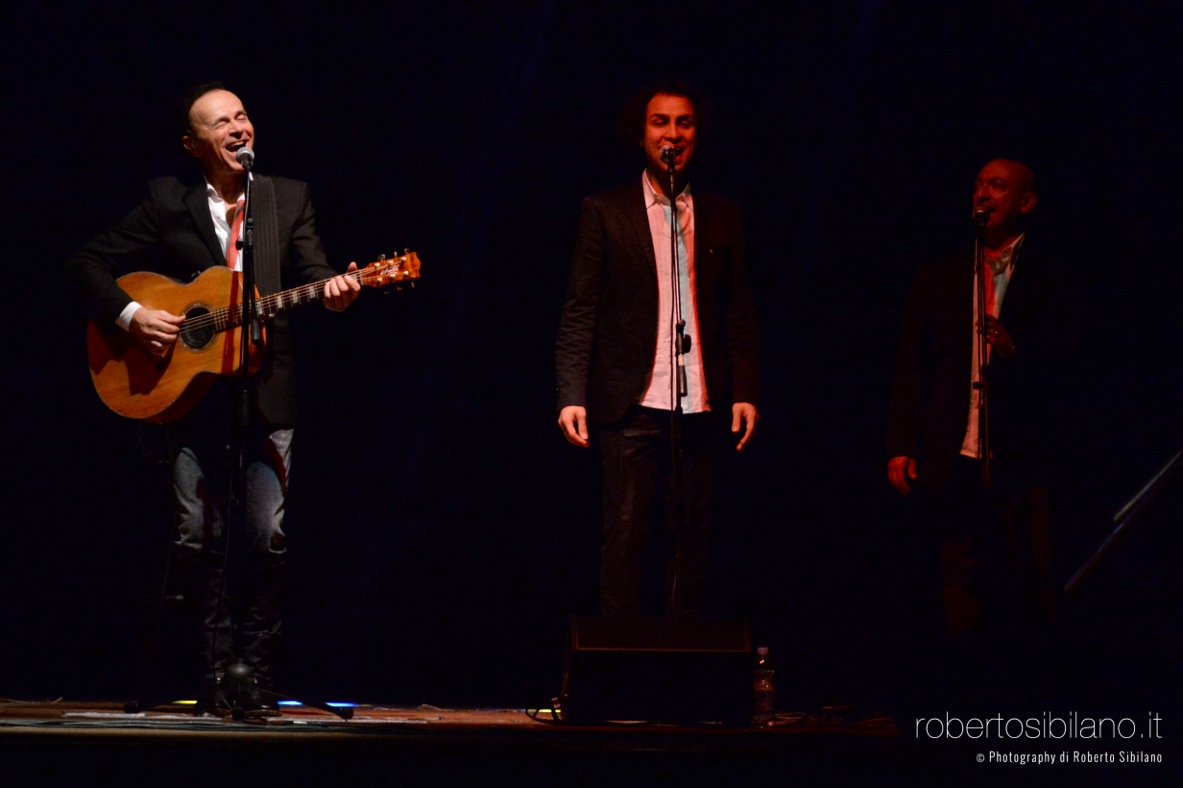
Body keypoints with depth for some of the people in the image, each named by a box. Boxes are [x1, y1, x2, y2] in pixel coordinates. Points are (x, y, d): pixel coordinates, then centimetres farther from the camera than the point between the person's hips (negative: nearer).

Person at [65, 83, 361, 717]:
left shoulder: (289, 198, 9)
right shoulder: (167, 203, 4)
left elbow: (310, 271, -1)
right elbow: (87, 265, 5)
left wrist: (333, 290, -23)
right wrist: (131, 315, -11)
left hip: (265, 391, 1)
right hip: (192, 394, 0)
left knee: (265, 534, -4)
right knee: (200, 535, -1)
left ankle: (257, 676, 5)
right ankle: (214, 677, 7)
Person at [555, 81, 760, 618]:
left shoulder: (722, 217, 12)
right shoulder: (605, 211, 5)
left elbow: (740, 313, 12)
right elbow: (579, 312, 2)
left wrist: (745, 392, 1)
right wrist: (571, 396, -7)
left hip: (700, 406, 2)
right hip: (633, 404, -2)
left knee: (692, 534, 3)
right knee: (625, 531, -3)